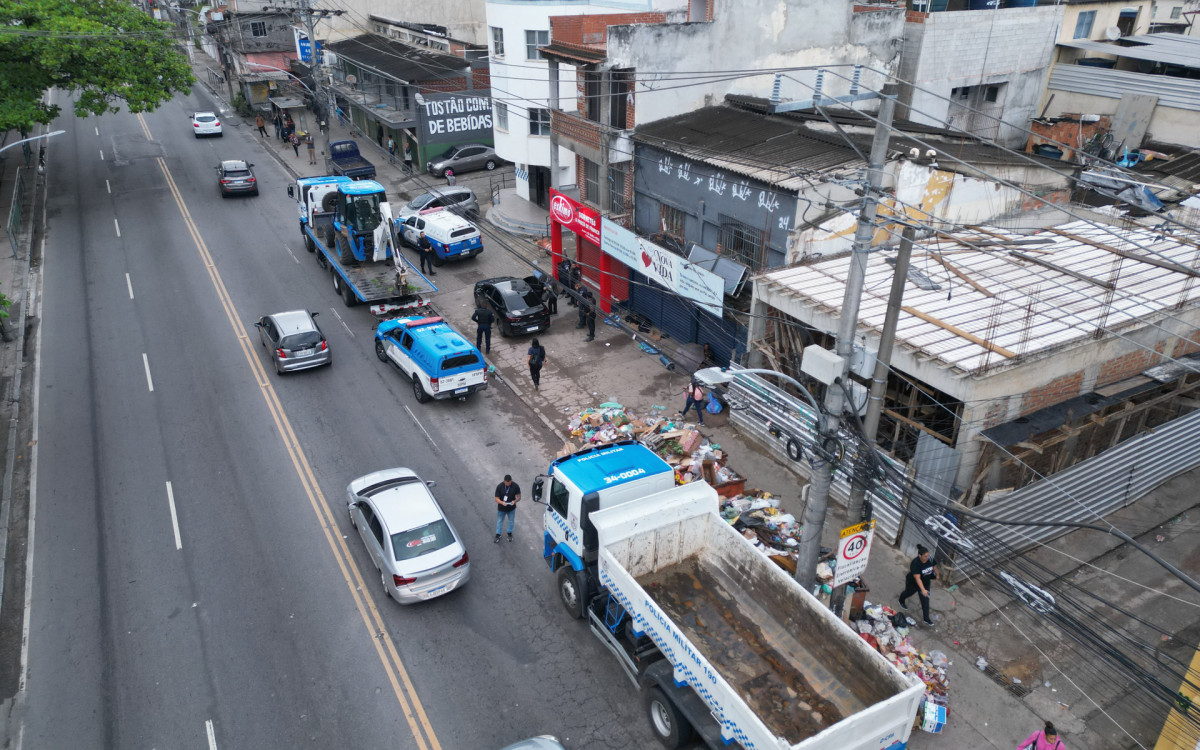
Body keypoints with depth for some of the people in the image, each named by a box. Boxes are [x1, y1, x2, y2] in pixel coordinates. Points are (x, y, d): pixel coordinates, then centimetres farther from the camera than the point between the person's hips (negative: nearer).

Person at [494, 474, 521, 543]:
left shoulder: (516, 486, -18)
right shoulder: (499, 486, -20)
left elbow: (519, 497, -11)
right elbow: (497, 498, -17)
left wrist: (515, 501, -32)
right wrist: (502, 502, -37)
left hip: (511, 508, 1)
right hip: (501, 508, -1)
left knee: (511, 521, 20)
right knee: (499, 521, 16)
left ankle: (509, 533, 43)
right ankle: (498, 535, 35)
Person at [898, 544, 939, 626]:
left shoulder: (930, 559, -22)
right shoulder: (915, 563, -39)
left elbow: (934, 567, 2)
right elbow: (917, 578, -40)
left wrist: (937, 574, 17)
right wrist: (923, 590, -45)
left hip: (925, 583, 3)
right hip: (913, 583, -3)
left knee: (925, 600, 5)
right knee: (909, 592, 26)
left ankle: (927, 619, 19)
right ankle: (901, 601, 59)